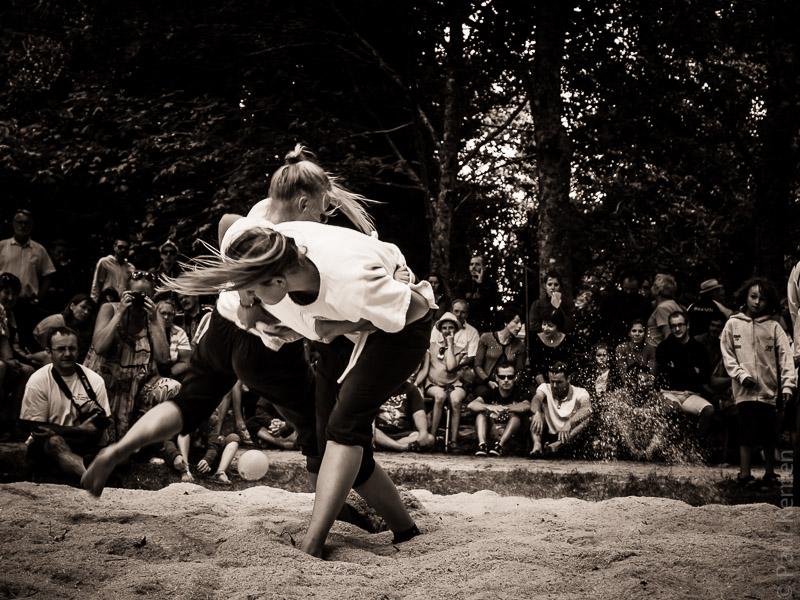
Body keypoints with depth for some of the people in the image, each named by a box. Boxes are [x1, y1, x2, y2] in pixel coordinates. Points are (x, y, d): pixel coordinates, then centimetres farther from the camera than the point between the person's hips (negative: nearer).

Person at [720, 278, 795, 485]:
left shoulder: (773, 327, 3)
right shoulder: (733, 324, 5)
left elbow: (785, 357, -1)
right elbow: (727, 355, 3)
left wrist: (788, 385, -11)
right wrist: (741, 375, -10)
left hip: (769, 390, 1)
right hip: (745, 391, -1)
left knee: (769, 436, 9)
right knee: (746, 436, -2)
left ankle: (769, 474, 20)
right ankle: (745, 474, 4)